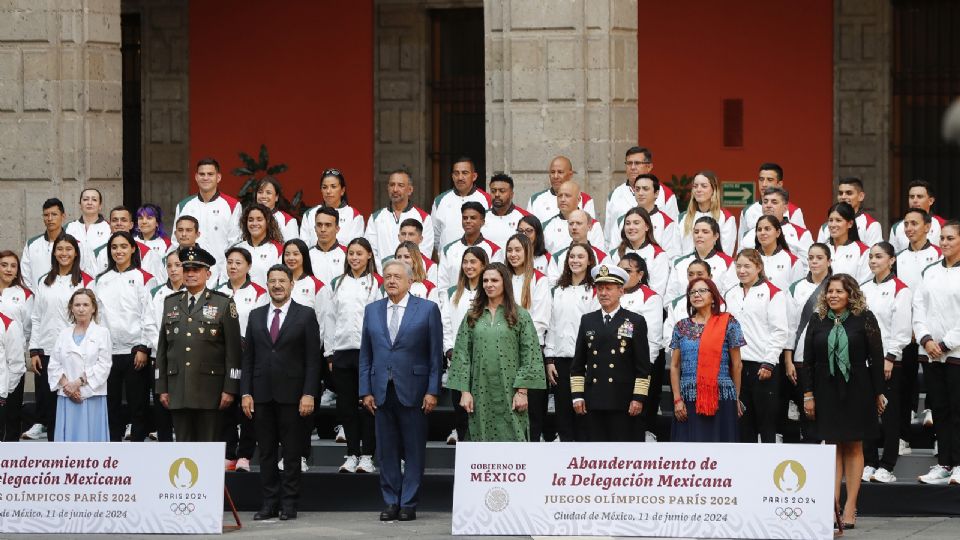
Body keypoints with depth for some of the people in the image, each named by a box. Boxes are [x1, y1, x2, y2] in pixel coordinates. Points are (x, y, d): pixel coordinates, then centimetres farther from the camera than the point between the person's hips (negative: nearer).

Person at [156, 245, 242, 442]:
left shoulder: (223, 304, 2)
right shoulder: (171, 303, 14)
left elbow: (233, 350, -2)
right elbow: (162, 349, 14)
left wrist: (230, 389, -8)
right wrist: (162, 388, 9)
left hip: (211, 391, -4)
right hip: (178, 391, 4)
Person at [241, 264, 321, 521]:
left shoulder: (306, 315, 1)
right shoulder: (256, 316, 11)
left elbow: (313, 358, -3)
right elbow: (248, 357, 11)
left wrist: (309, 394, -11)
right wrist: (245, 393, 2)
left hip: (292, 394, -3)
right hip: (262, 394, 3)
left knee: (292, 452, 1)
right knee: (266, 452, 5)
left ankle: (289, 504, 6)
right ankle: (269, 503, 10)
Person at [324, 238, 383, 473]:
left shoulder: (377, 284, 1)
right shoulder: (339, 284, 13)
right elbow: (331, 319, 14)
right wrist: (329, 352, 9)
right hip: (342, 351, 4)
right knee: (346, 405, 6)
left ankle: (367, 456, 3)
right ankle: (352, 454, 12)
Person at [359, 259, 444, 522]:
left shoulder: (428, 309, 1)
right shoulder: (372, 310, 11)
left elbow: (435, 354, -1)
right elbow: (365, 354, 12)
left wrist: (432, 391, -7)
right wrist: (366, 390, 4)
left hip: (413, 390, -3)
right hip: (382, 391, 3)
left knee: (414, 450, 0)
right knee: (386, 450, 6)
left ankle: (409, 503, 6)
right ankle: (391, 502, 13)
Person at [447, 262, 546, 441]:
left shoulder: (520, 316, 3)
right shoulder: (472, 317, 10)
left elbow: (529, 355, -1)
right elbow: (462, 354, 8)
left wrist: (522, 391, -8)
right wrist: (465, 391, 0)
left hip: (509, 393, -2)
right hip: (480, 393, 3)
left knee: (512, 440, -6)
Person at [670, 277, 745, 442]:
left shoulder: (728, 323, 3)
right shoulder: (681, 327, 11)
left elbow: (736, 365, 6)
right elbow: (674, 366, 10)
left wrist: (736, 399, 8)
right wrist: (677, 399, 1)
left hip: (721, 399, -2)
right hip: (688, 399, 2)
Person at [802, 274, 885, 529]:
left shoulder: (864, 318, -3)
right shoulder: (817, 321, 5)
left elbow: (876, 358, -3)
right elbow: (808, 360, 5)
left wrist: (878, 393, -5)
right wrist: (808, 395, 0)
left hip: (857, 390, -2)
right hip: (826, 390, 2)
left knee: (853, 447, 3)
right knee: (832, 445, 3)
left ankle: (850, 506, 5)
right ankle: (833, 504, 1)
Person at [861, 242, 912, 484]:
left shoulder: (900, 290, -5)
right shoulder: (863, 290, 13)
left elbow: (902, 328, -10)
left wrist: (890, 358, -15)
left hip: (889, 362, -6)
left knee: (890, 414, -2)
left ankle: (887, 466, 2)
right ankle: (869, 463, 12)